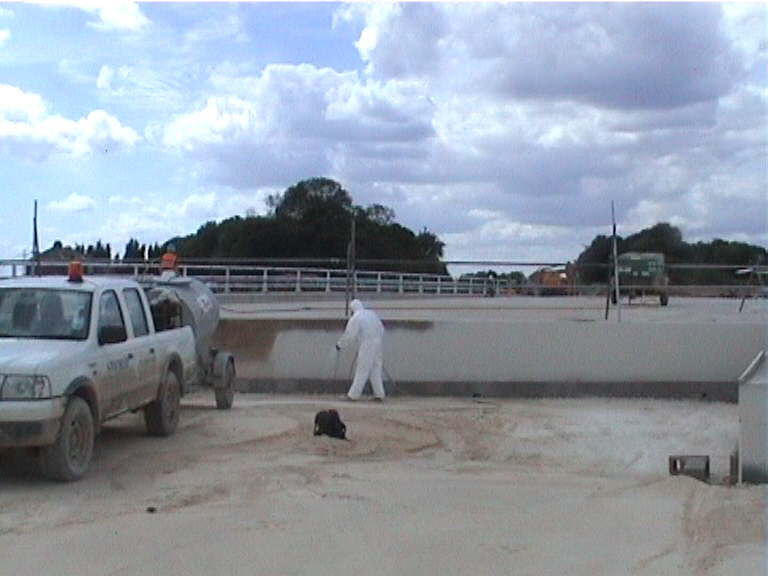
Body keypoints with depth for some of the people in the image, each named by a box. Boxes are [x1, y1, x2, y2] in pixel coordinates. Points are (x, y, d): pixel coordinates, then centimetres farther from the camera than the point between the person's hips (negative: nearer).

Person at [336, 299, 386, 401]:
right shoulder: (372, 314, 14)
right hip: (377, 343, 7)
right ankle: (379, 394, 12)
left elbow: (350, 335, -7)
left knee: (361, 371, -2)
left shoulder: (355, 318, -7)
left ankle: (354, 394, 2)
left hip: (367, 344, -7)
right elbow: (381, 329, 17)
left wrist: (339, 344, 6)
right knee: (375, 370, 12)